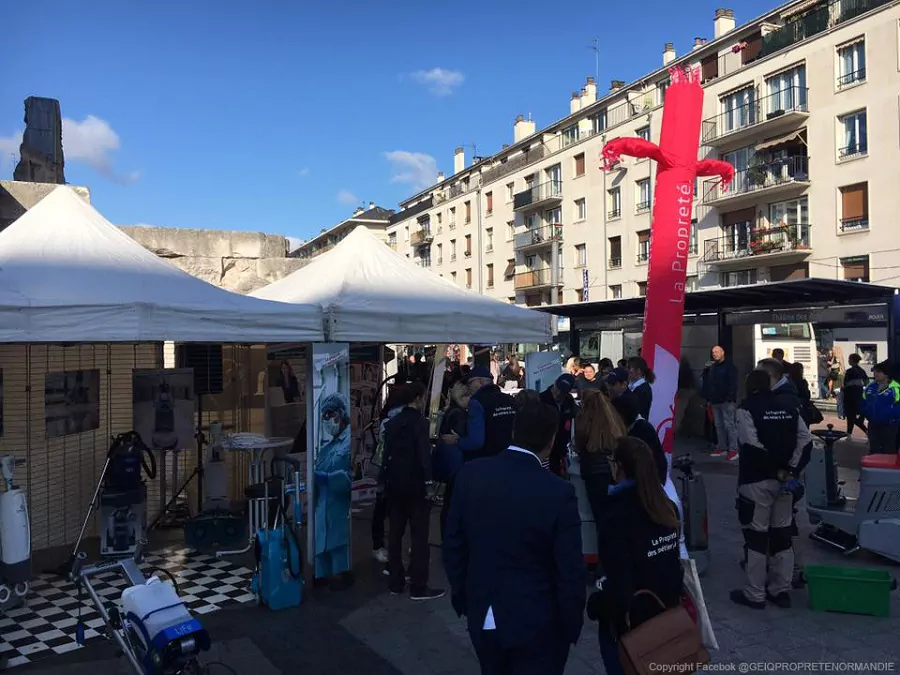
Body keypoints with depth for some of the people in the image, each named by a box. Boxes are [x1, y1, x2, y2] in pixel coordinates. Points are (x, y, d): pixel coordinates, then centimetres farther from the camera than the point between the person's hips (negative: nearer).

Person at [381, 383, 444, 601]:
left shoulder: (391, 423, 9)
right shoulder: (420, 423, -11)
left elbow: (386, 453, 11)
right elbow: (424, 455, -18)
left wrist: (387, 480, 15)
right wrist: (429, 483, -14)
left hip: (394, 484, 7)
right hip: (415, 485, -7)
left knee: (395, 533, 12)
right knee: (419, 536, -1)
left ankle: (396, 583, 19)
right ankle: (418, 587, 2)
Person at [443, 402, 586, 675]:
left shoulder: (470, 475, -11)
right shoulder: (558, 492, -23)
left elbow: (453, 545, -1)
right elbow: (571, 572, -17)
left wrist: (461, 597, 13)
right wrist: (571, 626, 0)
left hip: (484, 618, 4)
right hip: (537, 624, -4)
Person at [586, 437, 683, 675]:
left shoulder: (616, 516, -23)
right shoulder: (667, 506, -3)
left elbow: (618, 581, -22)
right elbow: (671, 560, 6)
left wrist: (596, 604, -6)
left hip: (634, 615, -6)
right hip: (668, 607, 7)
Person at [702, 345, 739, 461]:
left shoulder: (730, 366, -5)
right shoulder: (712, 367, 17)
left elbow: (733, 384, -13)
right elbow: (707, 383, 20)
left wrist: (729, 398, -19)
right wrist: (708, 398, 9)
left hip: (726, 401, -7)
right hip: (715, 401, 7)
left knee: (729, 425, -7)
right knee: (719, 426, 10)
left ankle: (733, 450, -5)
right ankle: (722, 448, 16)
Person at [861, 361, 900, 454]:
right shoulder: (870, 387, 6)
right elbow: (864, 403, 17)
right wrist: (866, 413, 4)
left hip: (889, 427, -6)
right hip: (873, 425, 6)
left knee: (889, 453, 3)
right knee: (873, 451, 13)